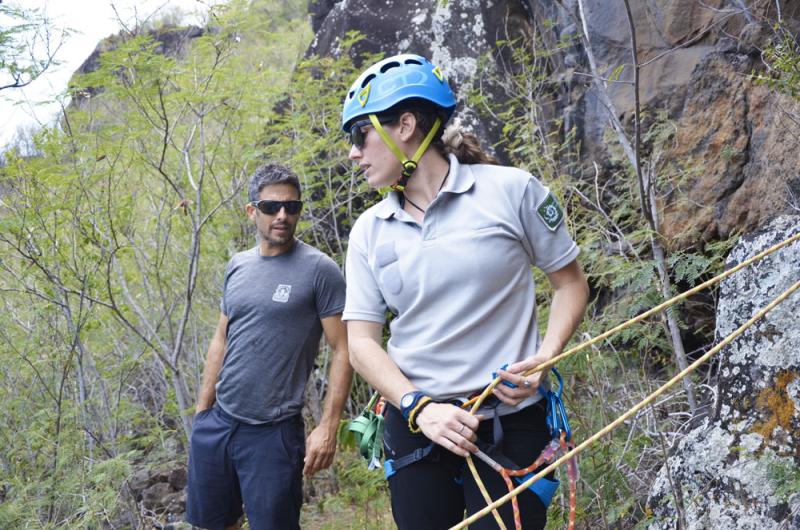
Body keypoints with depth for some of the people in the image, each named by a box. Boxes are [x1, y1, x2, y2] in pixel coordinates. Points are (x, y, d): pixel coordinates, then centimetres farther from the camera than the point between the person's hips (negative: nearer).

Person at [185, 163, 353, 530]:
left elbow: (343, 350, -11)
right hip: (216, 423, 6)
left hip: (274, 432, -6)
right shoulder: (237, 266, 8)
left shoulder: (319, 270, -9)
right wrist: (201, 411, 13)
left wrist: (328, 427, -16)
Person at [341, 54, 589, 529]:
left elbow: (571, 283, 3)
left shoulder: (511, 190, -6)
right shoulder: (369, 231, 4)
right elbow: (362, 341, 1)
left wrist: (545, 358, -14)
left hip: (510, 426, -3)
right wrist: (419, 407, -14)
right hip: (414, 425, 3)